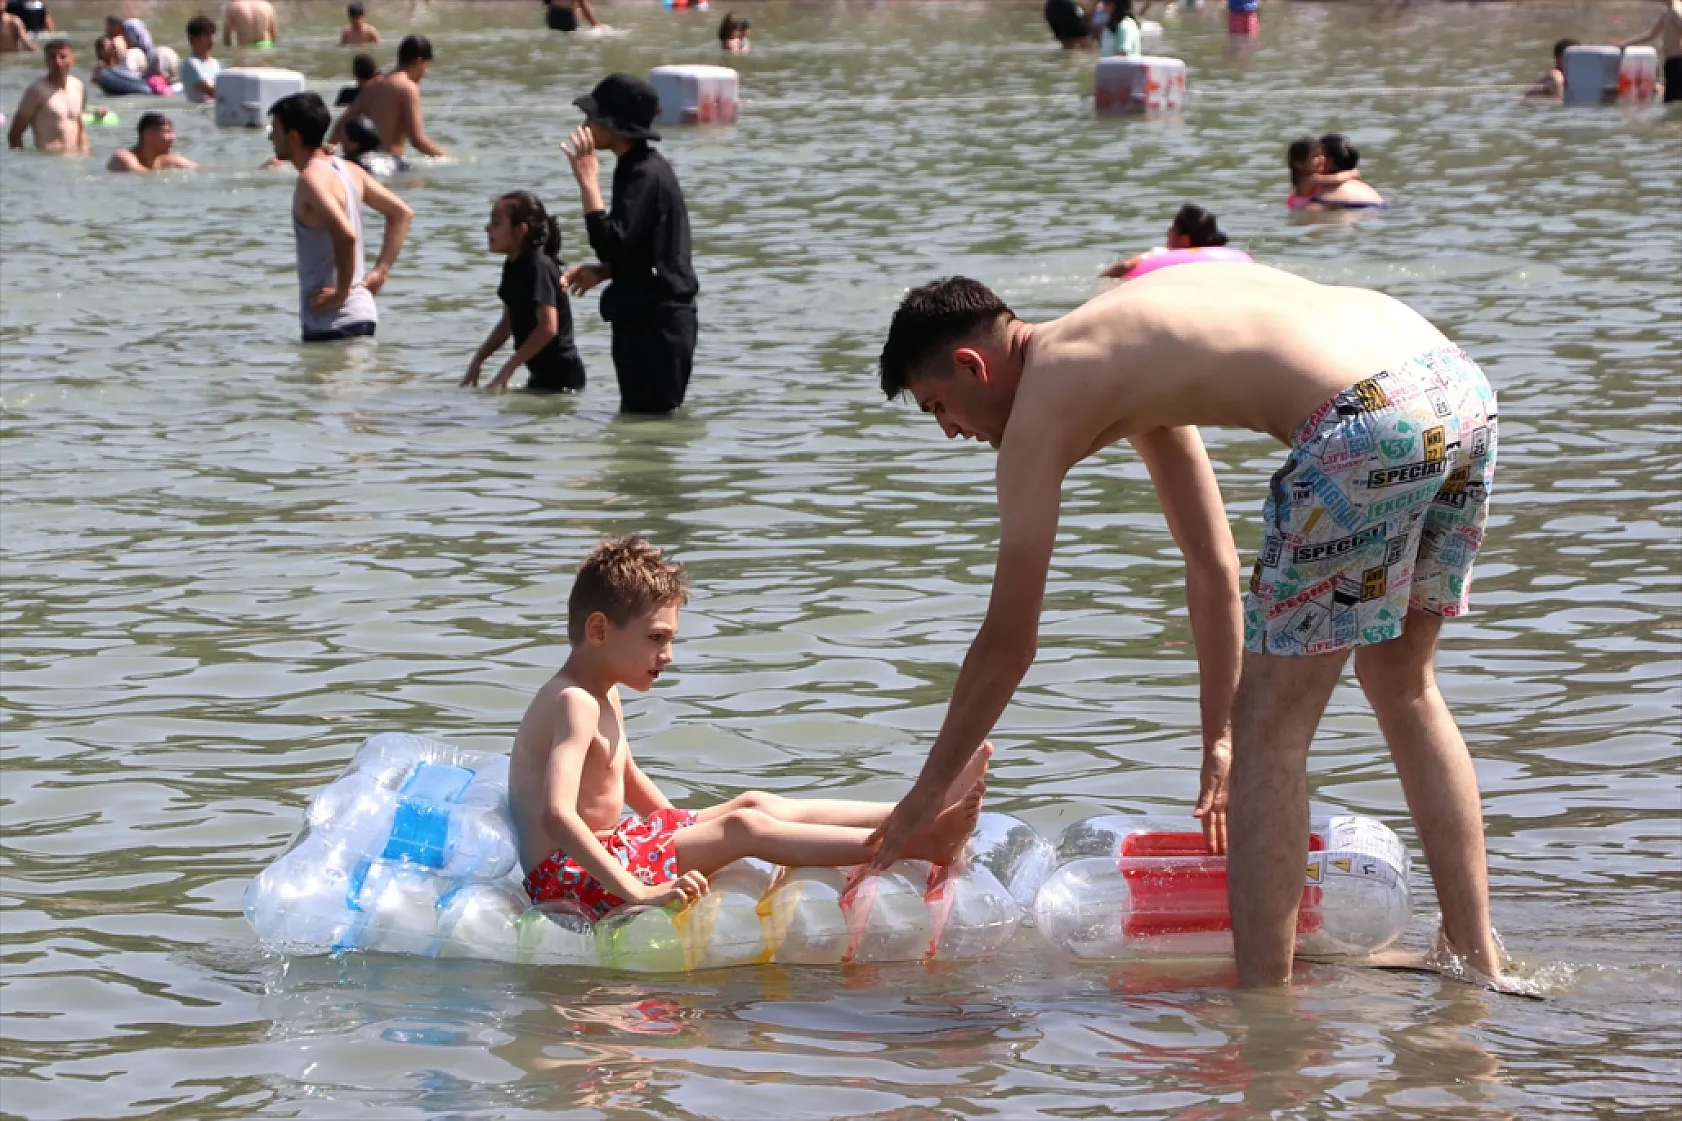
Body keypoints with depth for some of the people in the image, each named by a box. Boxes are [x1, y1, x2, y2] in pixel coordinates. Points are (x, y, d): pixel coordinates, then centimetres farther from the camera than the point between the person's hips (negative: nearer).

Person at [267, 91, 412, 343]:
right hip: (363, 314, 9)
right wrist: (380, 272, 12)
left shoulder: (312, 179, -16)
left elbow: (346, 235, -31)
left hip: (332, 323, -9)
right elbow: (402, 212, 17)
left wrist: (341, 292, -19)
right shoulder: (348, 169, 12)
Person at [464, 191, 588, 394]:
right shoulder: (512, 266, 9)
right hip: (541, 375, 10)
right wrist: (477, 362, 12)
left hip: (561, 377, -10)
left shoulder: (538, 267, -18)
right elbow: (508, 322, 20)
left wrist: (507, 371, -26)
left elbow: (548, 327, -27)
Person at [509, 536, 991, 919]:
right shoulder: (574, 704, -21)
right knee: (744, 828, -19)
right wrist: (636, 891, -40)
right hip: (568, 879, -11)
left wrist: (682, 829, 21)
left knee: (756, 805, 5)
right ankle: (920, 843, -25)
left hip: (608, 848, 11)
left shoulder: (603, 696, 13)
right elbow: (556, 815, -35)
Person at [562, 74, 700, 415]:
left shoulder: (645, 175, -19)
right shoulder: (638, 167, 14)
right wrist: (604, 271, 9)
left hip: (657, 324, -11)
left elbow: (611, 244, -29)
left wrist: (587, 179, -26)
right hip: (645, 320, 11)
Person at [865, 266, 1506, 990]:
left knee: (1273, 729, 4)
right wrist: (1219, 741, 44)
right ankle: (1481, 967, 31)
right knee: (1401, 683, 26)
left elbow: (1007, 646, 10)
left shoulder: (1041, 405, 6)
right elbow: (1214, 569, 38)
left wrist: (928, 792, 22)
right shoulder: (1127, 368, 30)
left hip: (1369, 421, -9)